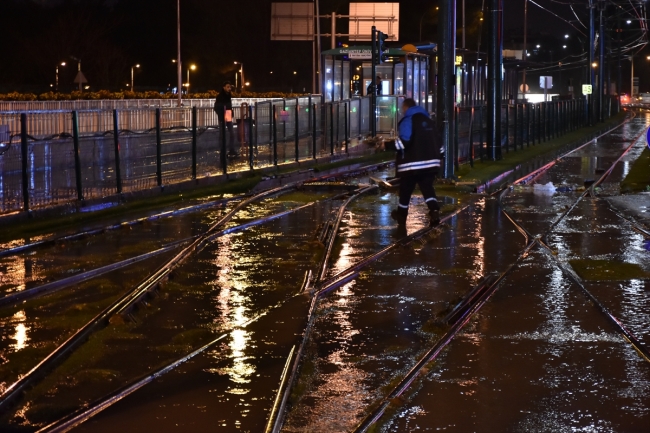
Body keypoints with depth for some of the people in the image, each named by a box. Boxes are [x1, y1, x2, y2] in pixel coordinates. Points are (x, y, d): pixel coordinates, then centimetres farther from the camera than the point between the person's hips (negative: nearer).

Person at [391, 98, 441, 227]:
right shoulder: (429, 120, 14)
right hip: (431, 162, 6)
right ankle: (434, 211, -18)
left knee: (405, 189, 11)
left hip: (412, 164, -6)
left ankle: (401, 215, 26)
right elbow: (435, 141, 20)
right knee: (428, 188, 6)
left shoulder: (408, 121, -10)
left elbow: (404, 142, -23)